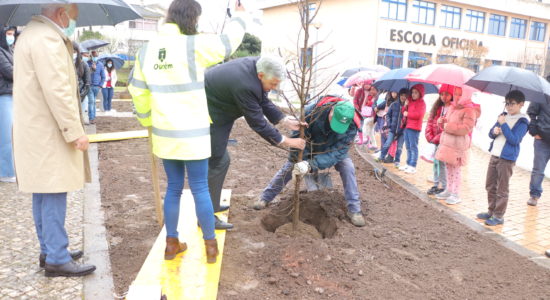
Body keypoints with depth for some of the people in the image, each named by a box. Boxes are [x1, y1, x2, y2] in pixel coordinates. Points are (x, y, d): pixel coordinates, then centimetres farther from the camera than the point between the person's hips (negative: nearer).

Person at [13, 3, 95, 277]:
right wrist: (76, 132, -21)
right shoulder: (47, 38, -17)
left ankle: (49, 250, 25)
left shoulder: (32, 32, 19)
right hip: (47, 133, -11)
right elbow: (57, 91, -23)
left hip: (38, 130, 11)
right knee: (53, 195, -5)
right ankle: (57, 259, 3)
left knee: (44, 194, 14)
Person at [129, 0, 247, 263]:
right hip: (193, 133, -5)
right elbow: (228, 41, 1)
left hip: (164, 133, 5)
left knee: (174, 188, 16)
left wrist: (148, 121, 23)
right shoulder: (194, 46, -13)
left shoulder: (146, 50, 6)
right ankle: (210, 246, 17)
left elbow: (137, 90, 12)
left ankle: (171, 244, 24)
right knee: (200, 188, 5)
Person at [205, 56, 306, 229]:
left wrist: (285, 121, -2)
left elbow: (264, 101, 4)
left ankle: (212, 205, 31)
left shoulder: (255, 65, -6)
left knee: (220, 160, 17)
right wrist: (285, 142, -16)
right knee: (217, 162, -6)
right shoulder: (245, 86, -34)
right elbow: (257, 123, -25)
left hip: (214, 111, 10)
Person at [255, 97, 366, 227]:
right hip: (310, 147, 0)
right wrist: (297, 160, -34)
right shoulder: (313, 110, -39)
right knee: (288, 167, -4)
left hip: (333, 150, 0)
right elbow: (297, 135, -29)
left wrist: (311, 165, -50)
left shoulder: (351, 126, -35)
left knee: (347, 167, -22)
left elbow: (338, 152, -39)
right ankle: (265, 198, 14)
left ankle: (354, 210, -8)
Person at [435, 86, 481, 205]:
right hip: (447, 141, 8)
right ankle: (448, 191, 29)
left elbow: (466, 128, -22)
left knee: (456, 169, 0)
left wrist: (448, 126, -20)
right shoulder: (452, 108, 11)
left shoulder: (469, 110, -14)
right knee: (448, 167, 16)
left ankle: (456, 195, 11)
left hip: (458, 144, -8)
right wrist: (444, 120, 3)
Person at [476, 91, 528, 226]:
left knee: (502, 189, 1)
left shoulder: (522, 122, -10)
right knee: (490, 186, 15)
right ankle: (491, 211, 28)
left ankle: (499, 216, 10)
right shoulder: (504, 116, 11)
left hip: (507, 159, -7)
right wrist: (494, 131, -9)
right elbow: (490, 133, 14)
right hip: (494, 155, 7)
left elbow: (514, 140, -20)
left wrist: (503, 124, -20)